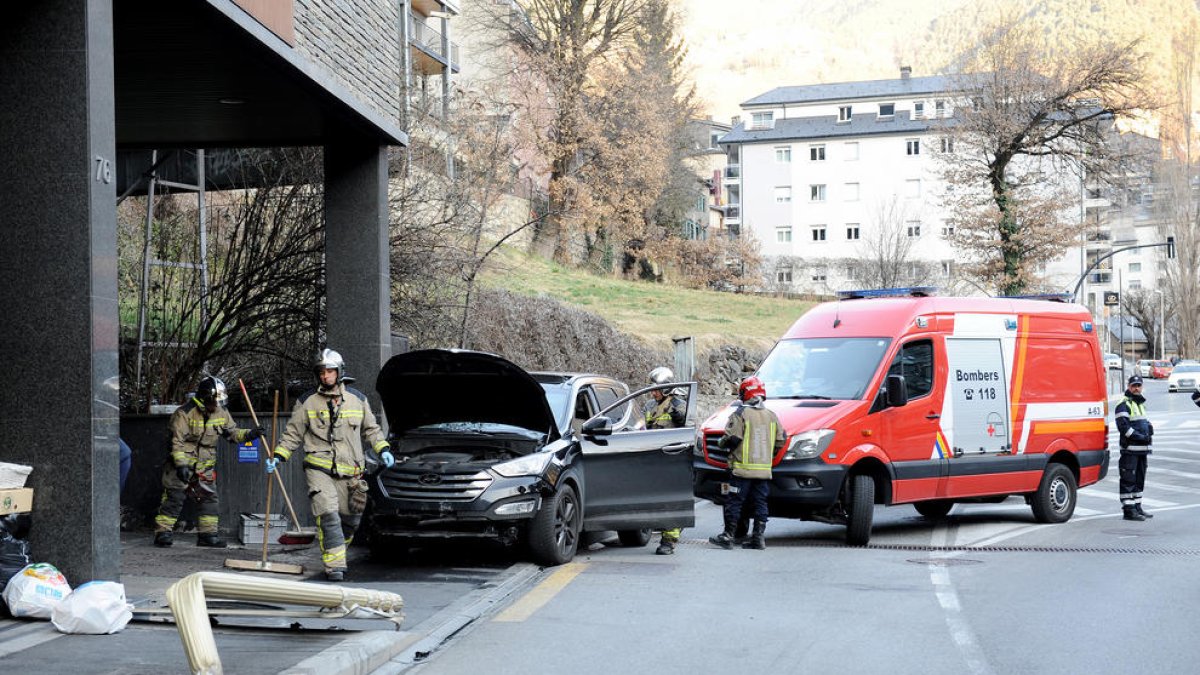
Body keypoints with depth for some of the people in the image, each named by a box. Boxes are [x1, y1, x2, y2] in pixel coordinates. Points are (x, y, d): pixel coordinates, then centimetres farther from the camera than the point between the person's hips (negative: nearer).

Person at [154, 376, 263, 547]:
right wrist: (181, 464, -27)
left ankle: (208, 533, 12)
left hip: (204, 466, 6)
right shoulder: (185, 413, -18)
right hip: (181, 462, -6)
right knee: (174, 497, -7)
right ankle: (163, 532, -3)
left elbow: (232, 433, 11)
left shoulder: (221, 413, 1)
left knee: (208, 497, 5)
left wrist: (248, 434, -7)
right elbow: (177, 441, -19)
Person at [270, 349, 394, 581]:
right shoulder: (307, 402, 4)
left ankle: (334, 551, 32)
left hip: (350, 472, 3)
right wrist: (278, 456, -1)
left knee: (350, 519, 9)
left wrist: (383, 449, 5)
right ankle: (335, 565, -18)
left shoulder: (357, 399, 10)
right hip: (319, 468, -3)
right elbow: (293, 434, 10)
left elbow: (371, 429, 19)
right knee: (328, 516, -17)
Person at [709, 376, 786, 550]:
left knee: (734, 502, -1)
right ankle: (759, 537, 6)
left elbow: (732, 439, -14)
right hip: (764, 469, 5)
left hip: (742, 469, -5)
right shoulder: (771, 416, 11)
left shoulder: (740, 414, -8)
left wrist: (723, 443, 7)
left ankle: (728, 536, -1)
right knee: (760, 503, 9)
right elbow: (781, 441, 13)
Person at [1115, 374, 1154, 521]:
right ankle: (1128, 510, -9)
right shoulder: (1124, 404, -9)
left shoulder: (1141, 404, 20)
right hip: (1129, 449, -9)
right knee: (1128, 480, -9)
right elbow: (1123, 427, -17)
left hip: (1142, 449, 9)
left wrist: (1150, 430, 6)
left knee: (1139, 480, 15)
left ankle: (1137, 507, 23)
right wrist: (1140, 437, -20)